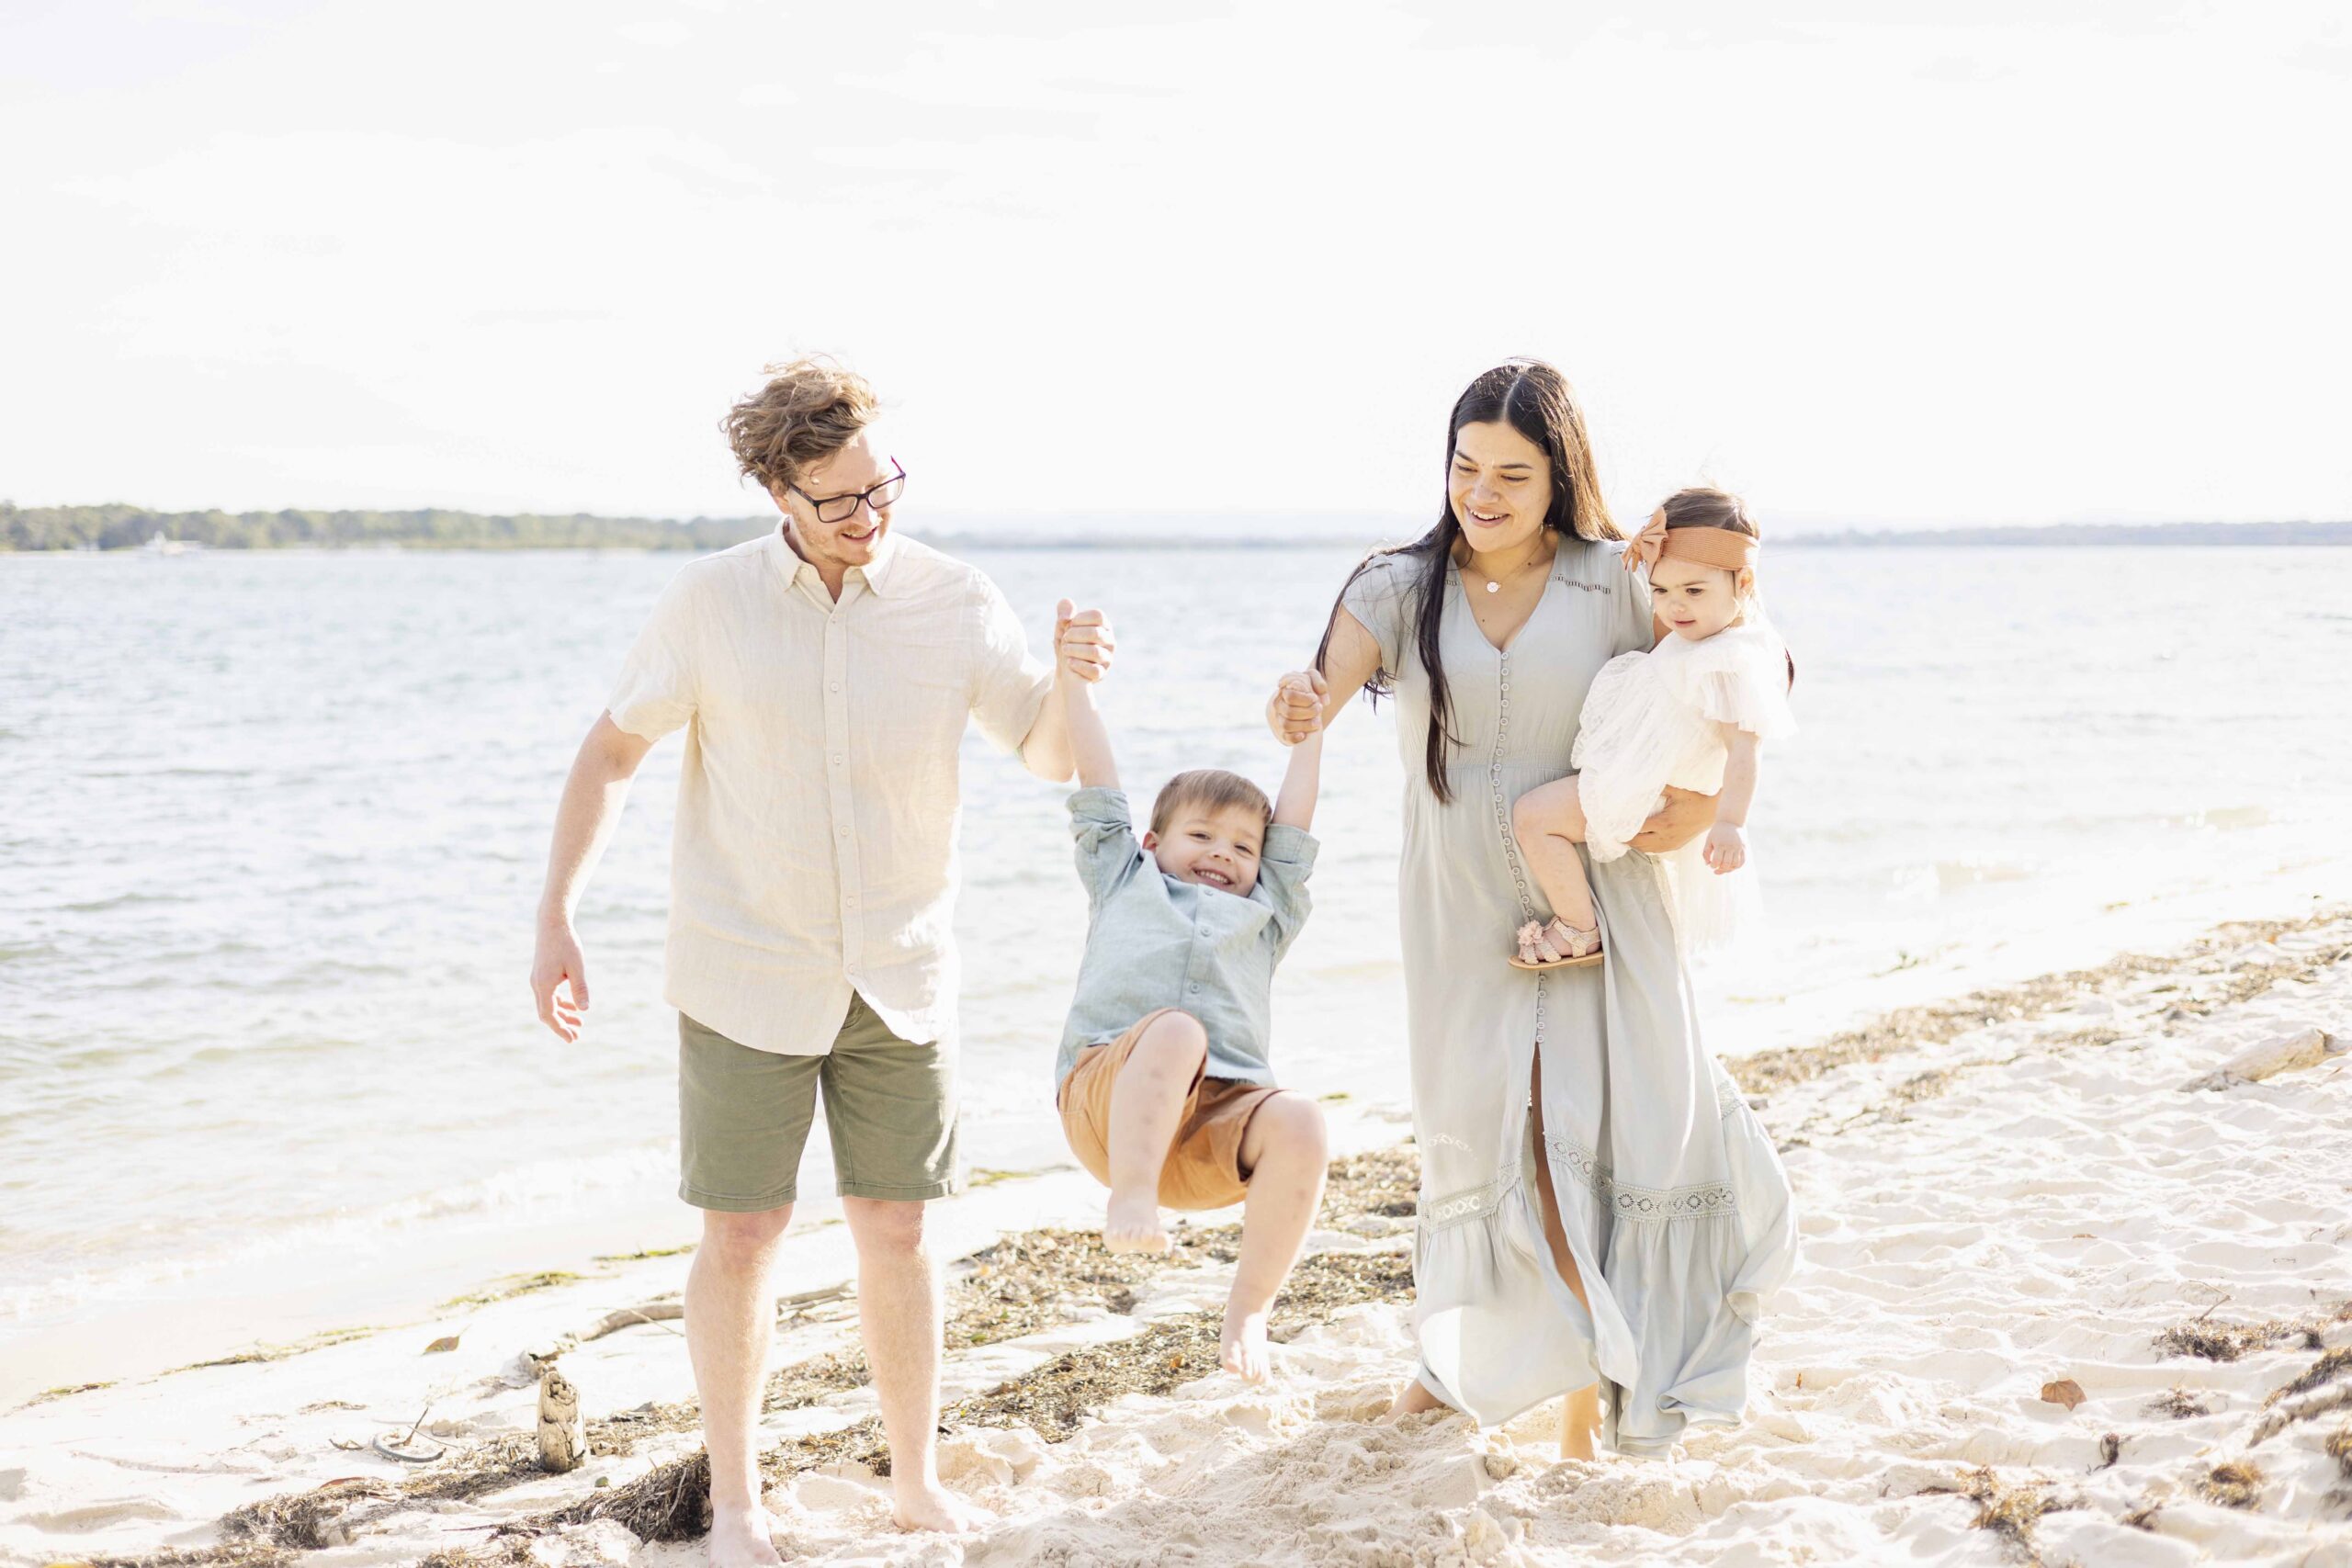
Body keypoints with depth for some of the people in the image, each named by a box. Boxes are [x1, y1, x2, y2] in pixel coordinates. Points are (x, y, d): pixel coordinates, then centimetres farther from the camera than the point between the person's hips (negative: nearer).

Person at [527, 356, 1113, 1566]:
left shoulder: (954, 603, -4)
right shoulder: (710, 602, -7)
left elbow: (1052, 759, -4)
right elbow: (611, 750, 1)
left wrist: (1075, 682, -27)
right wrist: (554, 919, -6)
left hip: (900, 976, 1)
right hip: (746, 977, -1)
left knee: (894, 1231, 9)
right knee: (740, 1237, 3)